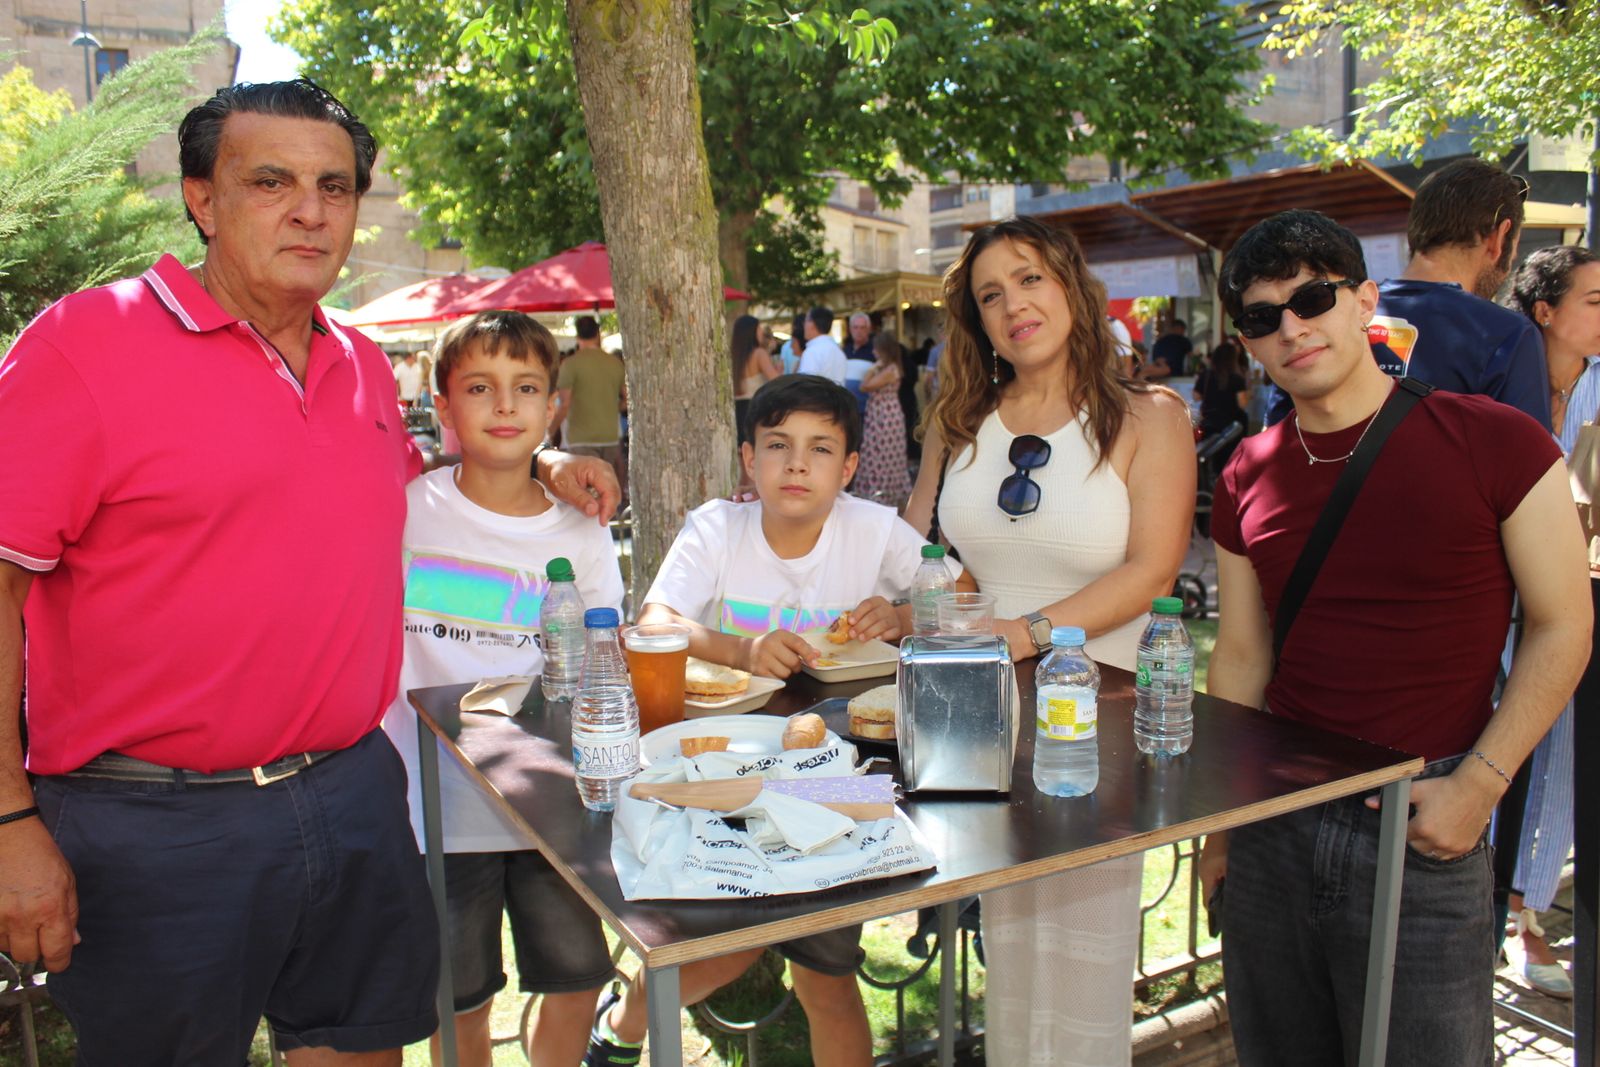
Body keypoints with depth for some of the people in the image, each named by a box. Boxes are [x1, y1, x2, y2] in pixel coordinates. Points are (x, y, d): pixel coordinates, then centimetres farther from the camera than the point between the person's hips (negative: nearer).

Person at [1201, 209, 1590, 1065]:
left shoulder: (1494, 442, -8)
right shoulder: (1247, 479, 4)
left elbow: (1561, 626, -4)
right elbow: (1241, 658, 8)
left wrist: (1479, 784, -12)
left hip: (1423, 830, -3)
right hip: (1274, 819, 4)